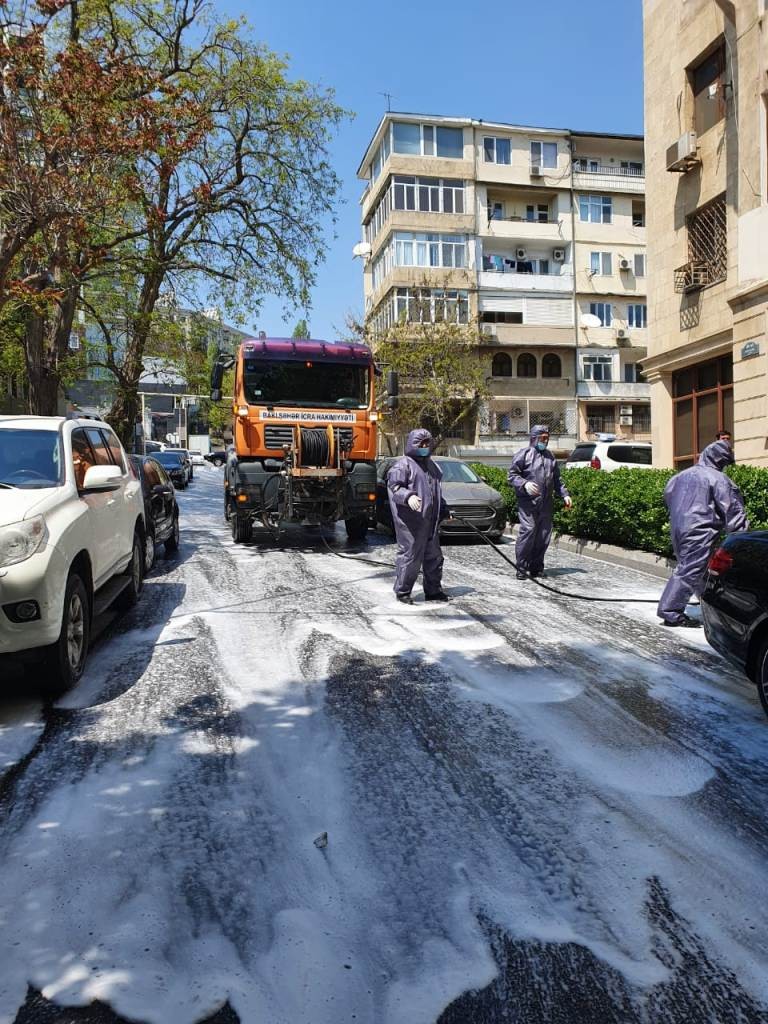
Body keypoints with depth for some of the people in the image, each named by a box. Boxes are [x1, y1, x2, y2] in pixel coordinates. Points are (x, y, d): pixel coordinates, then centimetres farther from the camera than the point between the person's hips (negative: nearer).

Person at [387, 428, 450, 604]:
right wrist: (408, 497, -33)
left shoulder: (431, 464, 20)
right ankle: (402, 591, 7)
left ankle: (433, 590, 25)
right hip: (410, 522, -8)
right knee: (410, 555, -5)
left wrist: (444, 510, 28)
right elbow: (394, 486, -15)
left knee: (434, 555, 13)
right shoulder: (404, 464, -6)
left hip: (430, 520, 8)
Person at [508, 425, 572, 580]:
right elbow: (511, 475, -3)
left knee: (543, 535, 4)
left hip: (546, 504, 6)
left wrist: (564, 494, 18)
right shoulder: (524, 454, 1)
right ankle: (522, 568, -7)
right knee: (527, 532, -14)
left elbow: (557, 479, 28)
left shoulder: (550, 456, 22)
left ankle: (536, 567, 14)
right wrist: (525, 484, -19)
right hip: (527, 503, -6)